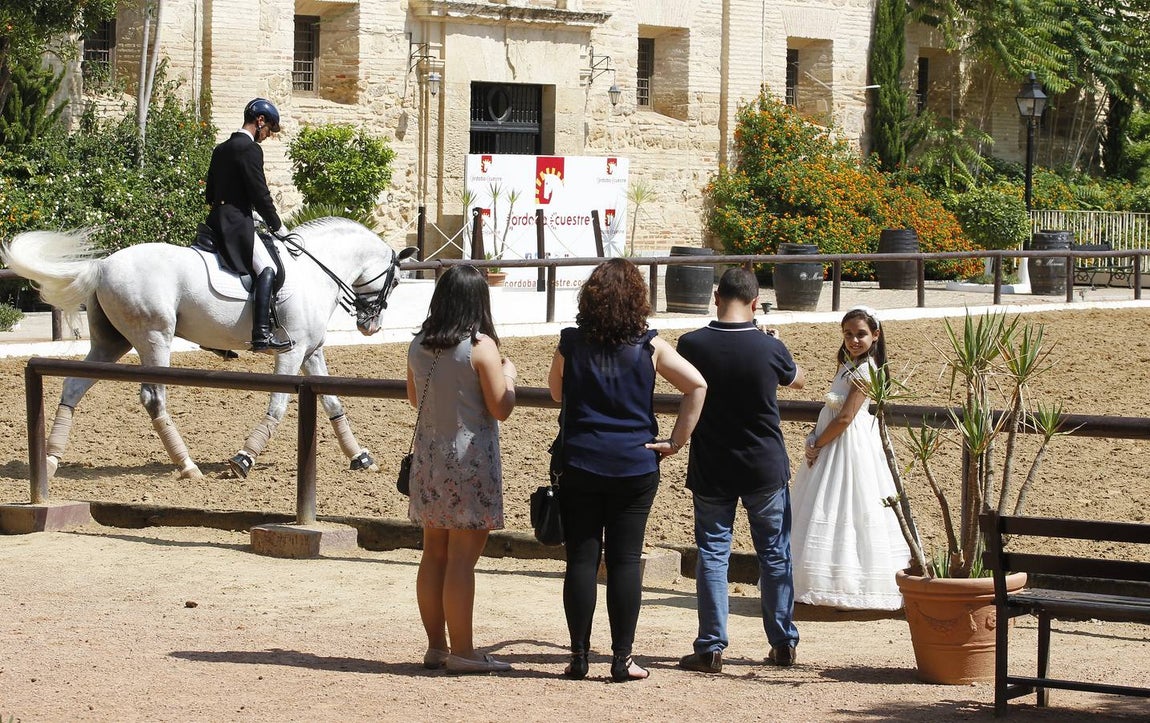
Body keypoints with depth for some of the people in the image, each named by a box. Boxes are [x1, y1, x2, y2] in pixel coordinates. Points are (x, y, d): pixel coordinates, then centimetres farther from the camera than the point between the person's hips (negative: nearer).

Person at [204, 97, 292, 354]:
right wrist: (277, 226, -1)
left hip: (217, 221, 10)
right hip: (237, 224, -10)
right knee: (267, 268, -20)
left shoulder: (221, 149, 19)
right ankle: (262, 335, -36)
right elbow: (260, 194, -12)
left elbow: (210, 193, 23)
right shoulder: (251, 149, -9)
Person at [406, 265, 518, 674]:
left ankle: (436, 646, 18)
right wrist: (508, 375, 6)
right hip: (469, 458, -6)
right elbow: (500, 409, -11)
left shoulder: (419, 346, 5)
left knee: (434, 554, 12)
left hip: (429, 458, 6)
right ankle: (461, 651, -1)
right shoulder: (481, 347, -13)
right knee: (462, 558, -4)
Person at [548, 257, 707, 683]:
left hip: (579, 464, 0)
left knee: (581, 559, 5)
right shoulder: (649, 347, -3)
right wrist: (676, 440, -2)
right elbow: (696, 386, -7)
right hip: (634, 467, 0)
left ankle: (579, 657, 8)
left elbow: (556, 392, 14)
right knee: (625, 560, 3)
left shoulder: (571, 343, -1)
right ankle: (622, 660, 3)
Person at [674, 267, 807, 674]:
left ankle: (711, 648, 3)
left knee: (712, 553, 6)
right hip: (765, 468, 0)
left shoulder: (692, 345, -12)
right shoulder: (769, 348, -12)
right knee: (774, 553, 12)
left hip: (710, 470, 0)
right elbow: (798, 380, 10)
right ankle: (783, 643, 18)